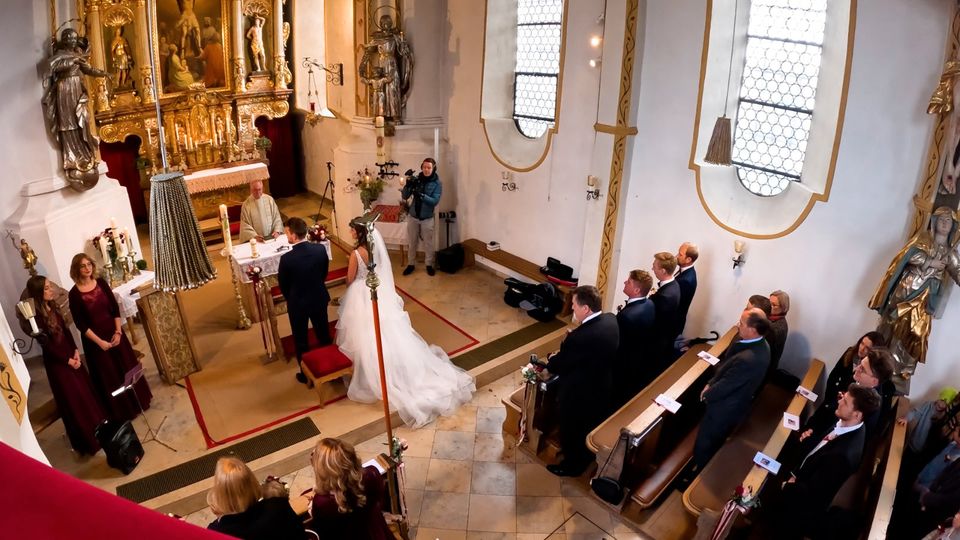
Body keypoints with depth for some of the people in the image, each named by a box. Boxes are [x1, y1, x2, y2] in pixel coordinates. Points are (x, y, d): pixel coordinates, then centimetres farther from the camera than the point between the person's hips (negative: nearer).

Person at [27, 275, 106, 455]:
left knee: (87, 389, 17)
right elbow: (46, 344, -19)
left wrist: (75, 351, -3)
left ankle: (99, 426, 35)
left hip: (70, 354, 7)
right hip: (56, 360, -7)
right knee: (73, 399, 4)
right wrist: (68, 360, -13)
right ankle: (88, 439, 19)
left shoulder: (52, 307, 1)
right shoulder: (35, 316, -21)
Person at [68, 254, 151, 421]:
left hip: (114, 333, 4)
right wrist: (99, 341, -15)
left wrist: (118, 332, -9)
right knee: (109, 375, 7)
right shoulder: (74, 294, -12)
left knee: (128, 367, 14)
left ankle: (138, 401, 32)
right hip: (94, 339, -4)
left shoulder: (101, 283, -2)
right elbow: (80, 324, -12)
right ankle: (120, 411, 22)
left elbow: (115, 308, 0)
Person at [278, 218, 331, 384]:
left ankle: (305, 374, 30)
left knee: (301, 340, 16)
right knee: (324, 335, 22)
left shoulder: (286, 258, -26)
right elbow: (324, 273, 0)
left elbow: (283, 285, -10)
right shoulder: (320, 249, -16)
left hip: (297, 303, -3)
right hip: (319, 299, 4)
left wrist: (291, 299, 10)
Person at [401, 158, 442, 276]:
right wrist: (408, 186, -25)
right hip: (413, 216, 2)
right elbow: (404, 197, -6)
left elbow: (435, 201, -20)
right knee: (412, 241, 10)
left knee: (428, 242, 8)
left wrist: (421, 195, -33)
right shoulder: (416, 180, -4)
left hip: (427, 218, -2)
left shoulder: (436, 183, -9)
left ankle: (429, 265, 24)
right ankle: (410, 264, 25)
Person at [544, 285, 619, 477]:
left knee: (571, 431, 21)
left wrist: (551, 359, -1)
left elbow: (558, 366, -21)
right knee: (591, 427, 31)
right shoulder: (611, 320, -14)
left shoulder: (579, 337, -39)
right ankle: (586, 457, 55)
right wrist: (570, 340, -3)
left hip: (578, 394, -8)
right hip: (602, 385, 8)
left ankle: (572, 465, 44)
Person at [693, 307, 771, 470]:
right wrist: (710, 384, 0)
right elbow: (726, 366, 3)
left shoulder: (747, 359, -40)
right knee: (715, 443, 31)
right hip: (735, 403, 9)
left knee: (703, 445, 15)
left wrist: (706, 395, -8)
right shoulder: (760, 344, -10)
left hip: (724, 409, -9)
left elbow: (725, 385, -26)